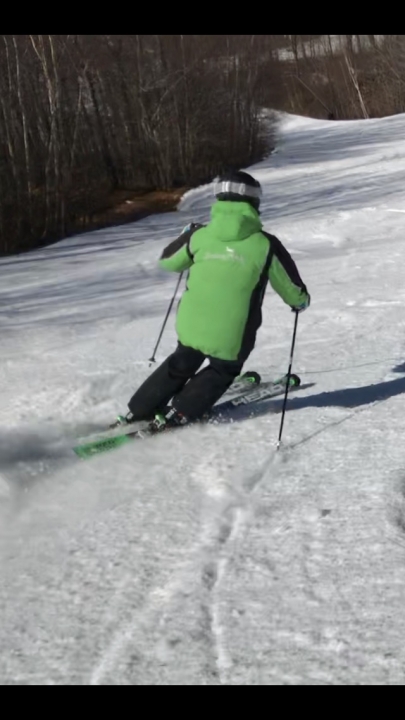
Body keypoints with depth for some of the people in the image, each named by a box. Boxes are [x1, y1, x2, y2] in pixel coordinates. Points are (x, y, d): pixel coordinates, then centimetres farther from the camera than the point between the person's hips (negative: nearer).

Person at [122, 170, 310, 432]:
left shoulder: (200, 235, -1)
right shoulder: (265, 245, -8)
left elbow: (168, 261, 18)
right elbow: (294, 291, 3)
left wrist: (186, 235, 36)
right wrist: (300, 301, 26)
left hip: (190, 327, 3)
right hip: (231, 339, -3)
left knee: (182, 364, 32)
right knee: (223, 371, 28)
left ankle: (138, 411, 34)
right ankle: (176, 415, 16)